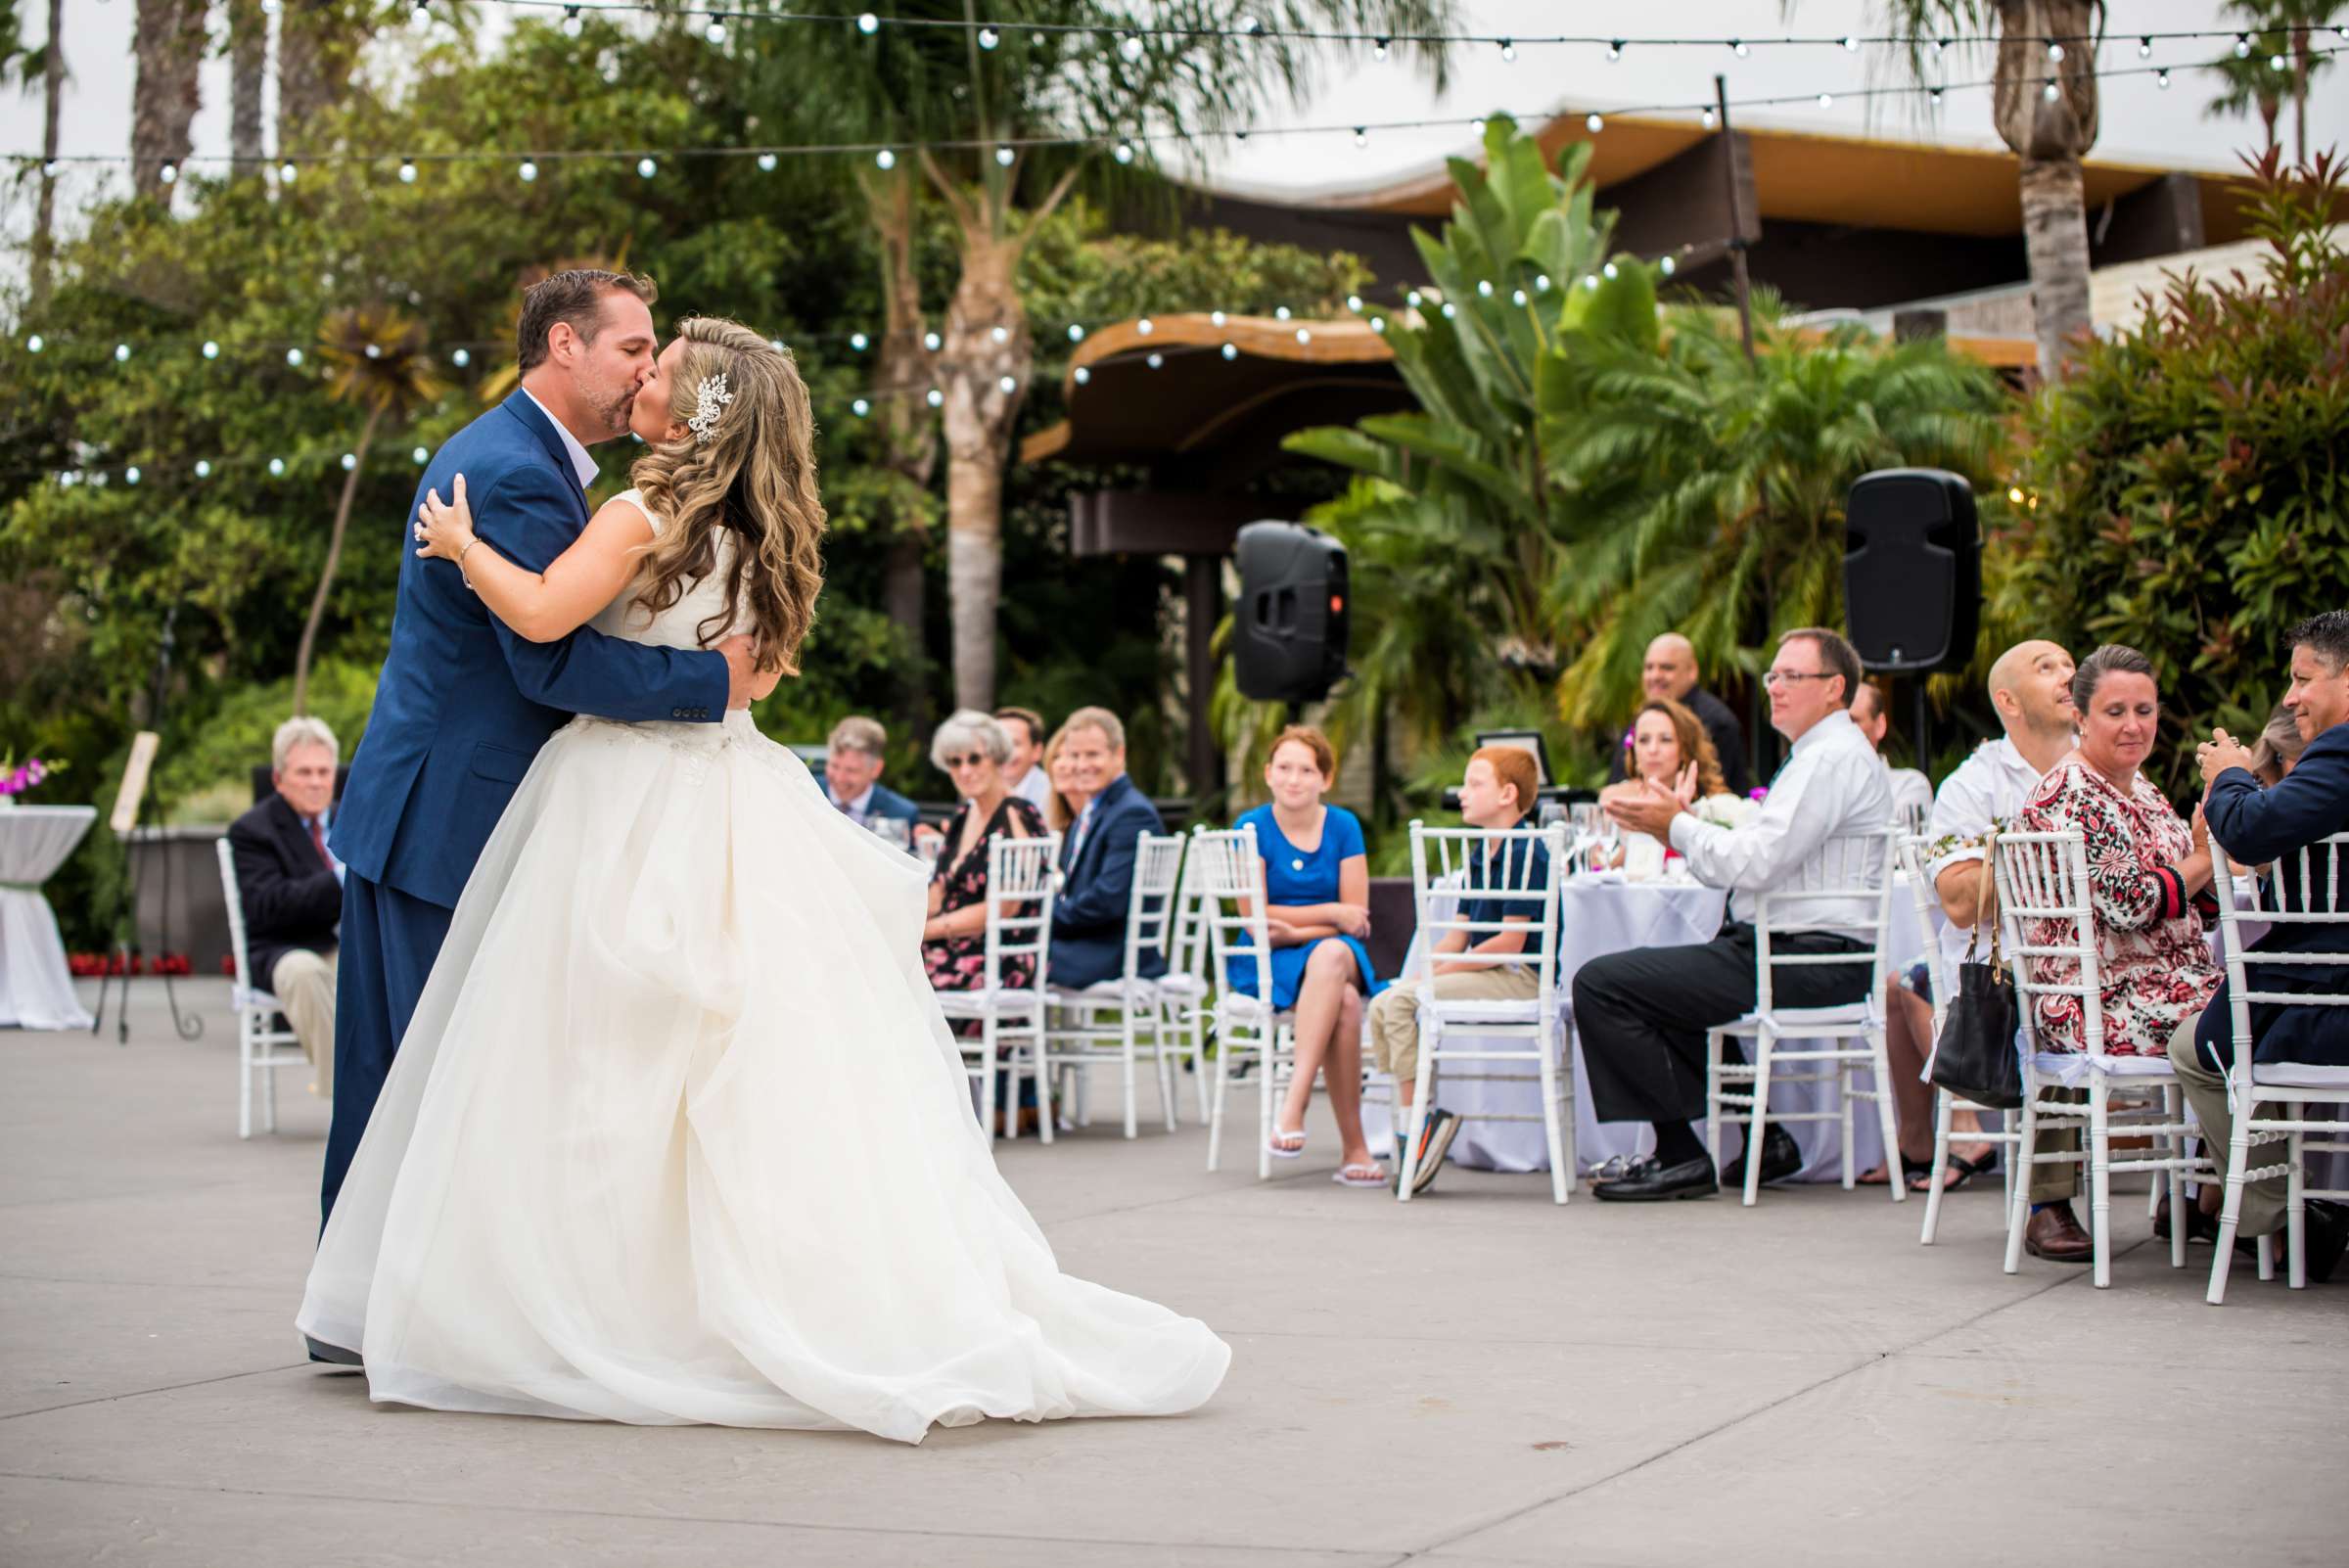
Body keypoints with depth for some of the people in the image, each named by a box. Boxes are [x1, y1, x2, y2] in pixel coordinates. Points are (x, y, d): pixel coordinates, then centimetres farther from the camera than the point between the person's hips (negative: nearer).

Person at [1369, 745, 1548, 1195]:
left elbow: (1510, 941, -18)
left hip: (1520, 978, -9)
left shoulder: (1525, 854, -13)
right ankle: (1409, 1117, -7)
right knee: (1382, 1004, -4)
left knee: (1402, 1000, -21)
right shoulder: (1481, 858, 18)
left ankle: (1416, 1119, -17)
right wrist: (1422, 971, 0)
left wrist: (1442, 971, -14)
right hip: (1488, 974, 9)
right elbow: (1457, 935, 18)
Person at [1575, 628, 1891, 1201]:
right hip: (1791, 948, 11)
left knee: (1601, 983, -14)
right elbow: (1755, 861, 19)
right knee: (1652, 980, 32)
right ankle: (1763, 1139, 23)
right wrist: (1682, 820, 6)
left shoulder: (1833, 757, -13)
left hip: (1807, 957, -11)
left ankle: (1681, 1158, -9)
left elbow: (1753, 864, -21)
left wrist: (1678, 826, -7)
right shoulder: (1823, 754, 22)